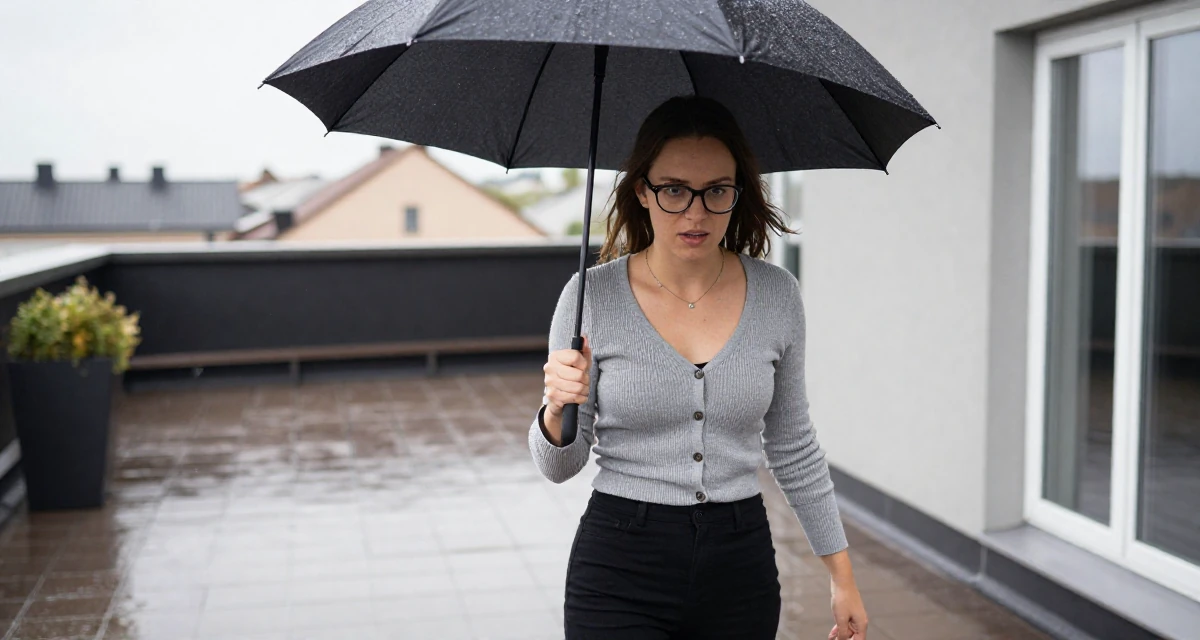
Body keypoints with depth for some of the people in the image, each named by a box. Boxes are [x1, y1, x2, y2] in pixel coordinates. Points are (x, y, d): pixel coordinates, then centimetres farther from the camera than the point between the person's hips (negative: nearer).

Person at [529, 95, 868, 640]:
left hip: (741, 573, 2)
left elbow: (793, 446, 10)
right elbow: (558, 468, -3)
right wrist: (557, 411, -25)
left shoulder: (778, 295, -2)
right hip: (620, 573, -2)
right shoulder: (592, 296, -8)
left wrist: (842, 577, 12)